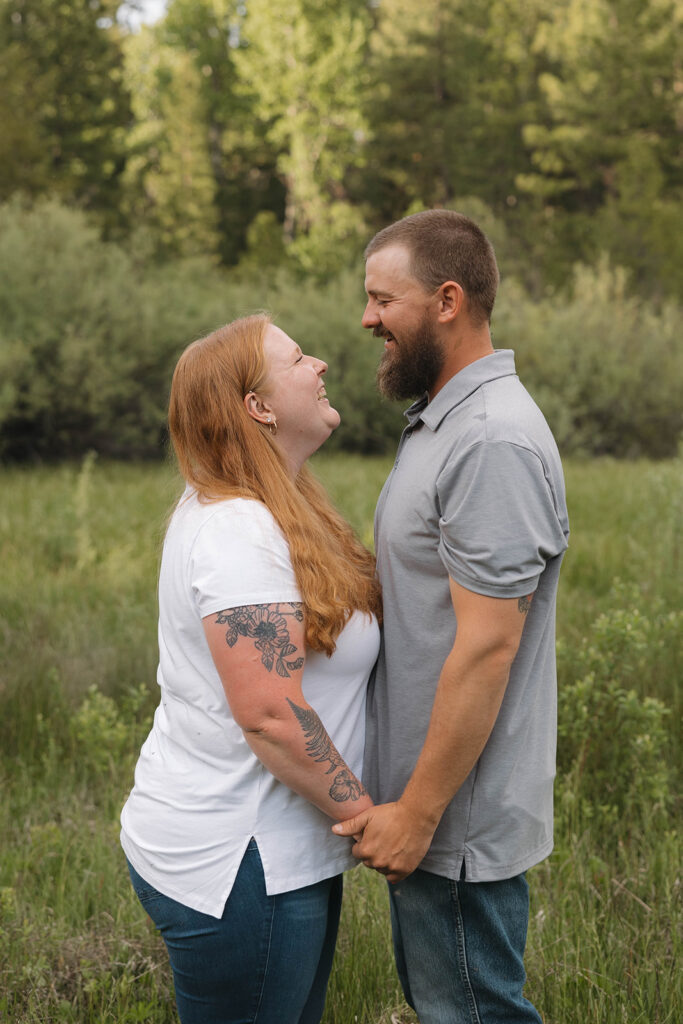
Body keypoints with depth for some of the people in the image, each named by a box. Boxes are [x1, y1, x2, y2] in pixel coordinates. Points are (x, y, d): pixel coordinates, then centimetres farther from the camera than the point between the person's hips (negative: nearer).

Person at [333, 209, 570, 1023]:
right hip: (419, 801, 10)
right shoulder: (444, 422, 11)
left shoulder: (493, 444, -23)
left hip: (456, 819, -10)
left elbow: (485, 649, -26)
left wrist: (419, 811, -21)